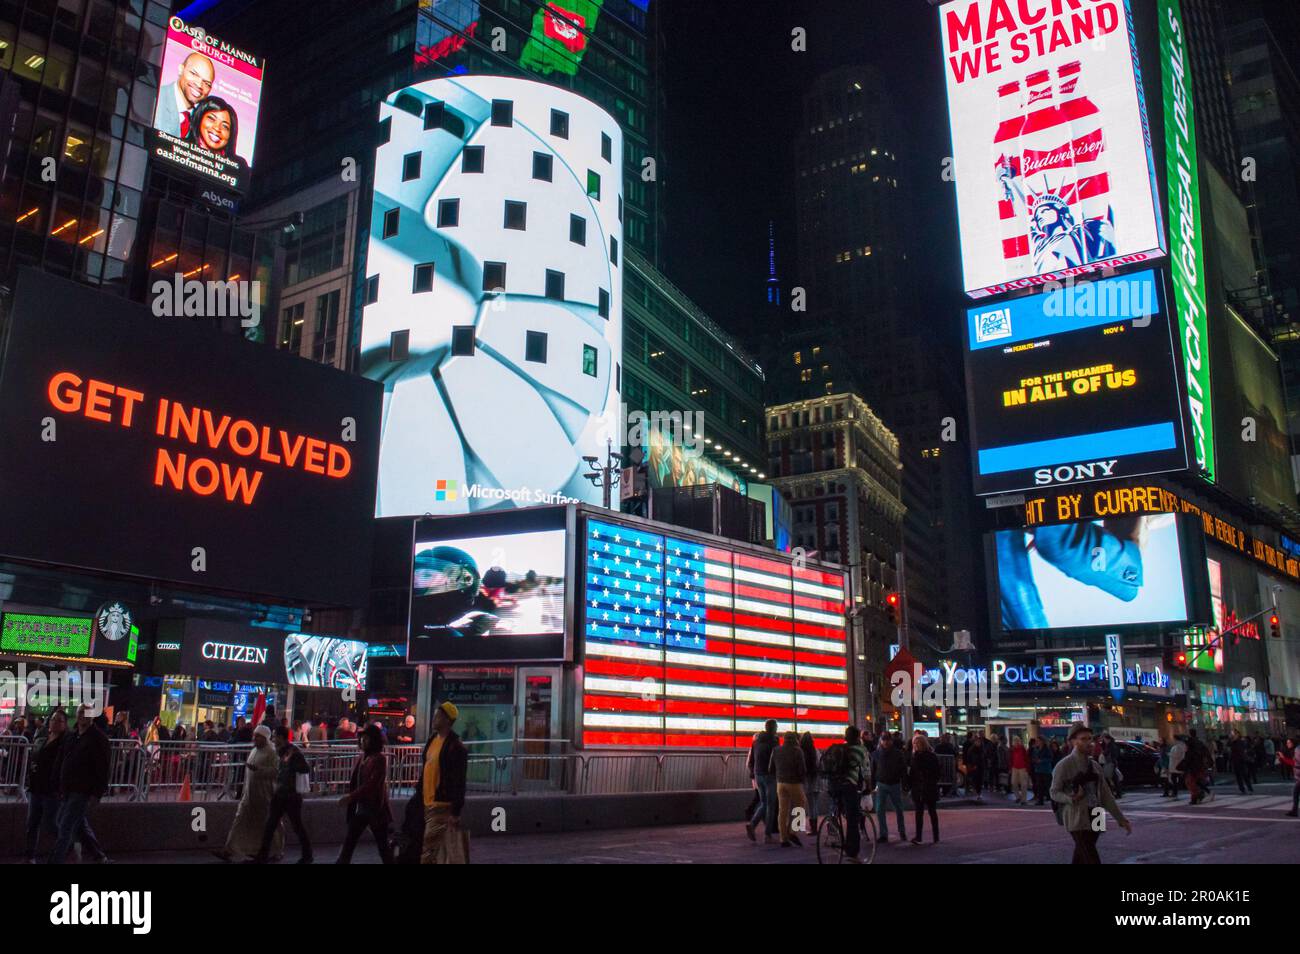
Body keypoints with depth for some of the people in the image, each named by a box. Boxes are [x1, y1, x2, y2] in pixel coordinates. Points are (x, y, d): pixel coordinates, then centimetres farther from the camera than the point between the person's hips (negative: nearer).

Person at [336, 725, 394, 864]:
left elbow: (372, 784, -20)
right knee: (349, 841, 7)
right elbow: (355, 781, 11)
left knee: (382, 844, 3)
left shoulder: (380, 759, -12)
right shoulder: (362, 757, 9)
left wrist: (351, 796, -23)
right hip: (360, 806, 7)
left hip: (375, 808, -7)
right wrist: (351, 798, 1)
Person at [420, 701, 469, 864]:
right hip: (428, 804, 8)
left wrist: (456, 811, -18)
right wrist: (419, 796, 19)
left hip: (443, 806, -8)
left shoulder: (455, 746, -14)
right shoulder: (432, 740, 12)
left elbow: (459, 781, -16)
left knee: (429, 849, -9)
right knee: (445, 850, 15)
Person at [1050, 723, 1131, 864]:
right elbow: (1055, 792, -4)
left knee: (1080, 859, 12)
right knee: (1092, 861, -14)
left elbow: (1106, 795, 14)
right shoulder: (1064, 765, -8)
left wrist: (1121, 819, 10)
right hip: (1077, 820, -6)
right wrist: (1072, 799, -22)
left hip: (1095, 819, 6)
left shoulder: (1095, 766, 11)